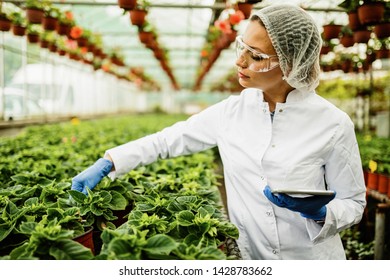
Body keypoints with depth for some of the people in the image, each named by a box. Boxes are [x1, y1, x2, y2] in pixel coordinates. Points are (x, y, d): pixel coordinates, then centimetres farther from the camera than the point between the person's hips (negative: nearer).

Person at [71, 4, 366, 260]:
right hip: (249, 256, 3)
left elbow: (353, 203, -6)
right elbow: (168, 139, 0)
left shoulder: (333, 124, -16)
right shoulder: (232, 111, -8)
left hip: (311, 259, -2)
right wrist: (106, 164, -6)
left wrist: (318, 212, -26)